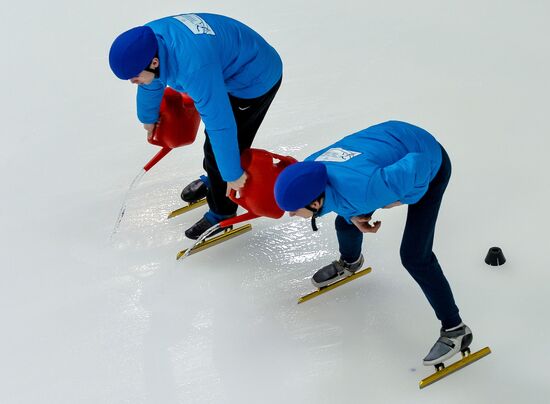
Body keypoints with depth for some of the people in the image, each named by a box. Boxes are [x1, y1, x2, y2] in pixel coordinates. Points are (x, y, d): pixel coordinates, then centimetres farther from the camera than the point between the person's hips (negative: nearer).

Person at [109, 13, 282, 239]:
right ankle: (212, 180, 52)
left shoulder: (194, 68, -44)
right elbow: (151, 84, 5)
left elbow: (221, 123, -36)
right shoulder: (148, 38, -17)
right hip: (231, 66, 8)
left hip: (256, 82, -8)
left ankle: (221, 214, 18)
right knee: (213, 135, 25)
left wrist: (233, 174, -26)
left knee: (221, 147, -3)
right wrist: (148, 117, 23)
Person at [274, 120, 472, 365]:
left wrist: (405, 198, -23)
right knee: (346, 223, 16)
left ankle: (454, 330, 6)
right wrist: (353, 215, -12)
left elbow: (417, 166, -41)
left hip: (429, 162, -7)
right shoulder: (308, 169, -21)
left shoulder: (361, 190, -45)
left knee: (414, 257, -11)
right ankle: (349, 263, 54)